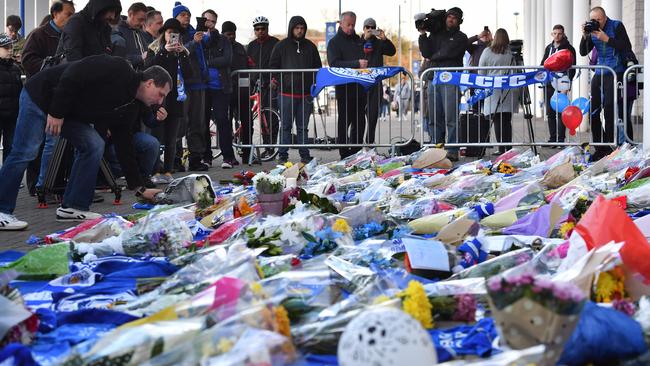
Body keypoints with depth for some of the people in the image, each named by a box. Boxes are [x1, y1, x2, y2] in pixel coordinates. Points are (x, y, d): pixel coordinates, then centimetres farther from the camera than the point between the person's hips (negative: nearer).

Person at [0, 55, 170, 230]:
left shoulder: (130, 108, 5)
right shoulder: (119, 70, -21)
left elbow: (124, 146, 8)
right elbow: (73, 75, -26)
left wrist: (140, 189, 5)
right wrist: (57, 113, -23)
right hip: (39, 95, -8)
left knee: (94, 145, -3)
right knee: (25, 152, -14)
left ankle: (72, 208, 1)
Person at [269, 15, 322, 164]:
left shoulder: (310, 46, 12)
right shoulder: (281, 46, 4)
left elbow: (318, 67, 16)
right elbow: (273, 66, 5)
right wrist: (278, 82, -6)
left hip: (306, 94, 2)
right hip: (287, 93, -2)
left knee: (303, 127, 7)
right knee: (286, 126, 0)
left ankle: (304, 155, 10)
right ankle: (283, 155, 3)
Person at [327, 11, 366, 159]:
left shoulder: (358, 40, 19)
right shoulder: (335, 42, -1)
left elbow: (367, 58, 31)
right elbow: (335, 64, -16)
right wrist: (356, 64, -25)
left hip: (360, 87, 6)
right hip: (344, 88, -6)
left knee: (359, 122, 8)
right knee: (344, 122, -3)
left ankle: (357, 152, 15)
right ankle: (345, 155, 1)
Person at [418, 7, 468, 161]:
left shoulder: (461, 38, 6)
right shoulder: (435, 35, 19)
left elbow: (447, 53, -9)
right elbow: (426, 53, 6)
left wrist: (434, 56, 6)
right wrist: (423, 35, 1)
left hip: (451, 81, -5)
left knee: (451, 118, -8)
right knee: (435, 118, 5)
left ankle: (452, 151, -8)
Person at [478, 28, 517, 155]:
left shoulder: (487, 52, -1)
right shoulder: (512, 52, -2)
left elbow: (481, 72, 5)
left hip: (493, 91, -1)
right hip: (509, 91, 1)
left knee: (497, 120, 1)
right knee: (507, 121, 7)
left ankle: (501, 148, -3)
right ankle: (508, 148, 6)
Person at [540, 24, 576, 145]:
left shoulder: (569, 49, -3)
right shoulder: (548, 48, 15)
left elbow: (572, 69, -8)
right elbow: (543, 64, 20)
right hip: (548, 85, 6)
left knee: (561, 112, -7)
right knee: (550, 113, 8)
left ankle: (560, 139, -5)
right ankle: (552, 138, 14)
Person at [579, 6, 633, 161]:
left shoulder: (616, 26, -5)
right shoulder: (592, 30, 8)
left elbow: (627, 47, -14)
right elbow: (583, 52, 6)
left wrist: (606, 39, -19)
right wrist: (585, 37, -9)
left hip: (615, 73, -6)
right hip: (599, 73, 6)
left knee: (609, 109, -14)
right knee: (593, 111, 4)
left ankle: (608, 145, -7)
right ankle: (600, 148, 12)